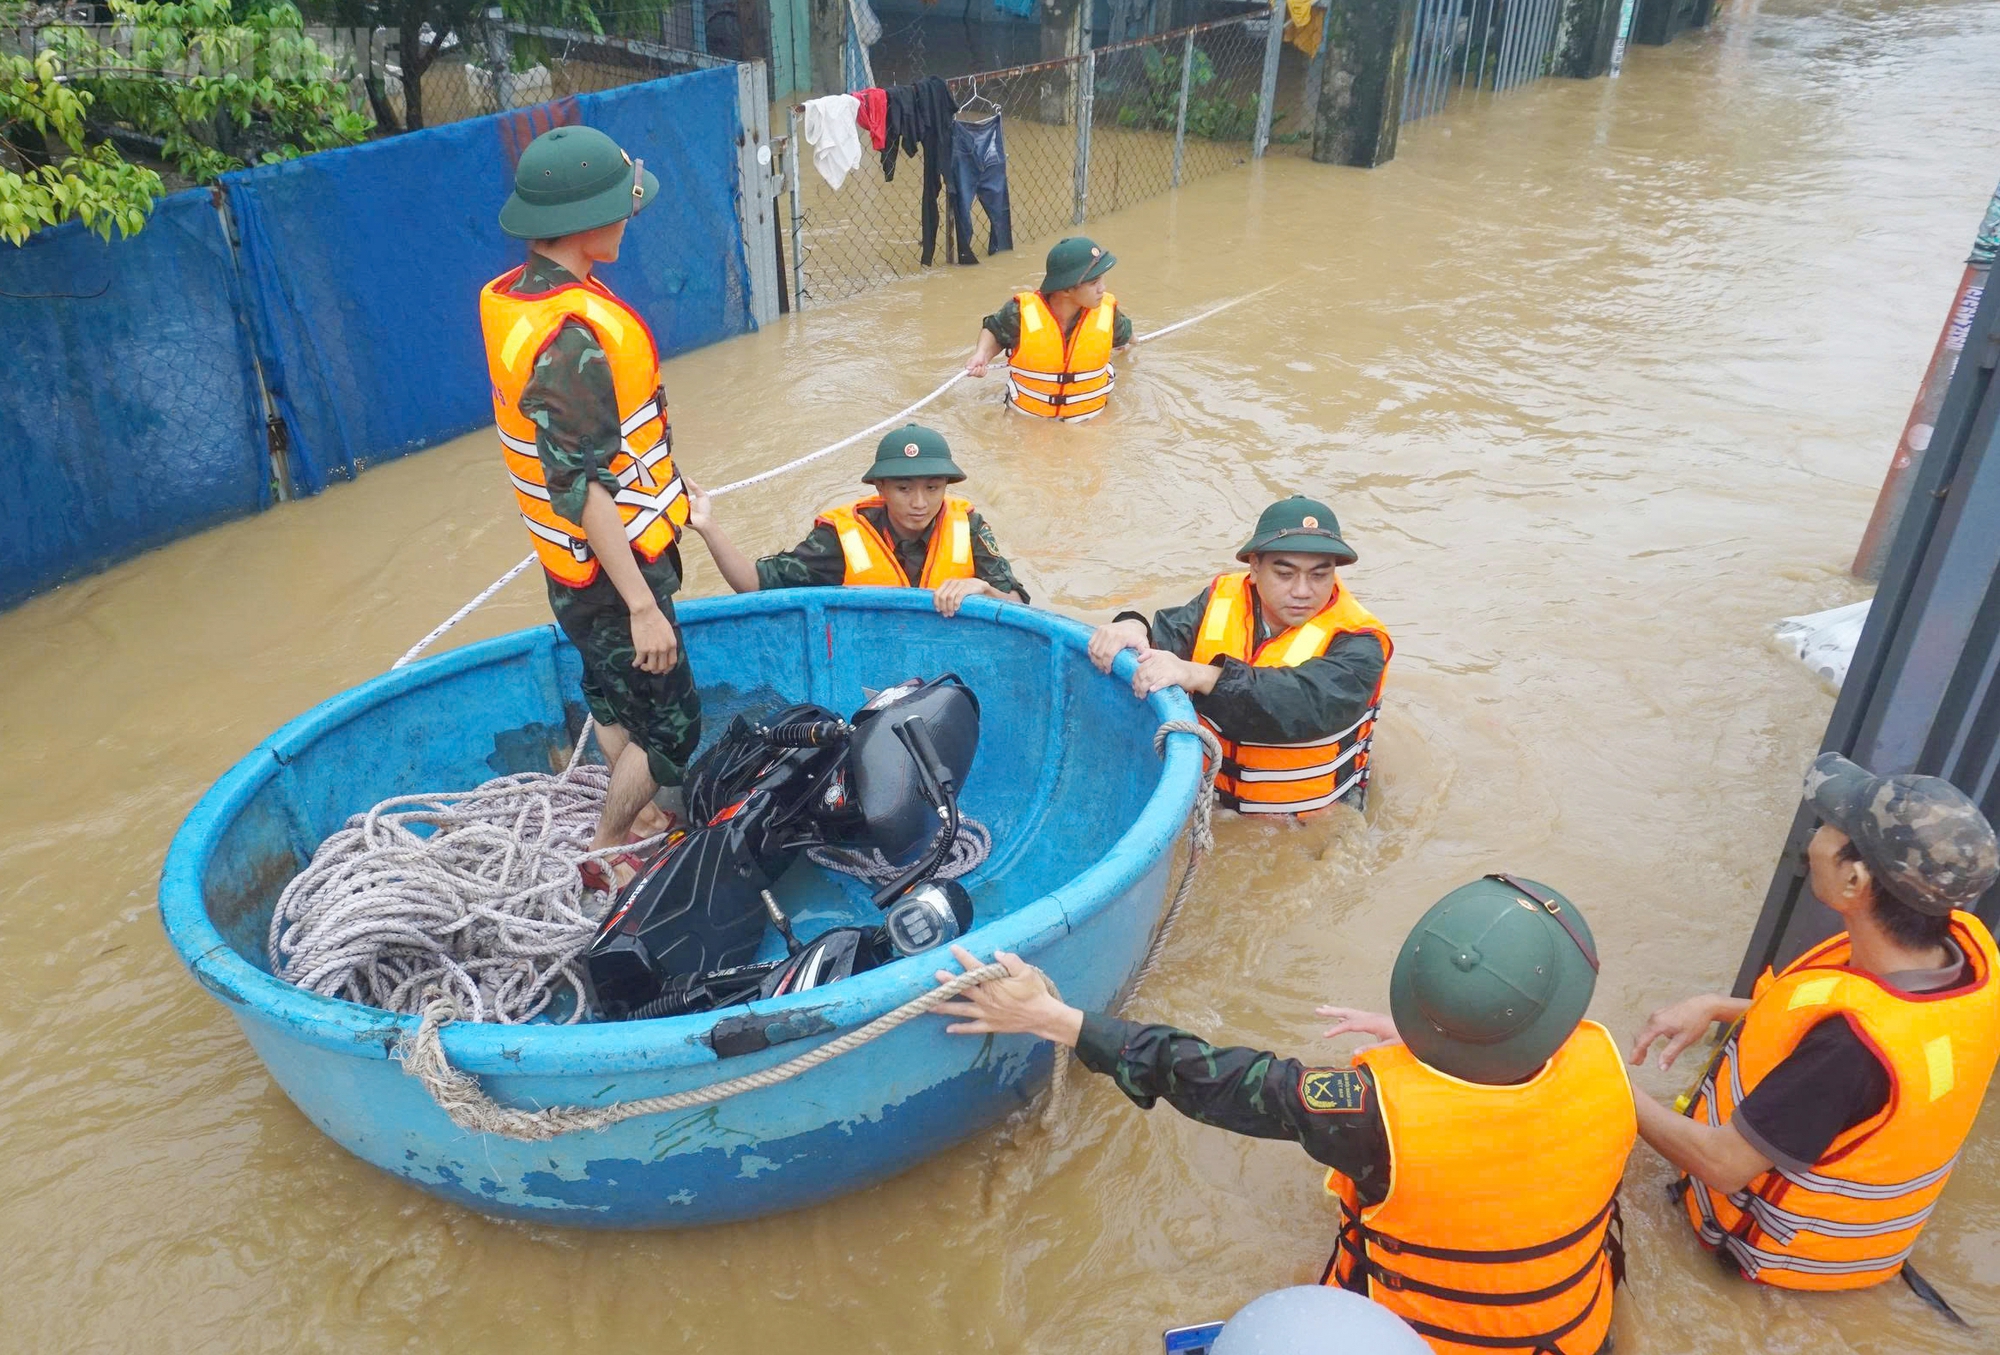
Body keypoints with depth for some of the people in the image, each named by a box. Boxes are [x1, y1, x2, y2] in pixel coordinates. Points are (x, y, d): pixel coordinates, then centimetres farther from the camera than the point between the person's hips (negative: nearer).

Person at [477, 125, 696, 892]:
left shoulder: (505, 297, 3)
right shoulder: (575, 336, -27)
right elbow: (582, 489, -28)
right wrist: (642, 603, -25)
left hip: (574, 562, 9)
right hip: (612, 568, -9)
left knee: (616, 705, 22)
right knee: (670, 728, 4)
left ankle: (620, 843, 37)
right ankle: (599, 865, 18)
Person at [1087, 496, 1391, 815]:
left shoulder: (1356, 644, -16)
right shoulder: (1222, 601, 0)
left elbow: (1309, 706, -34)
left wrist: (1199, 676, -45)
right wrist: (1132, 629, -33)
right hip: (1210, 800, 3)